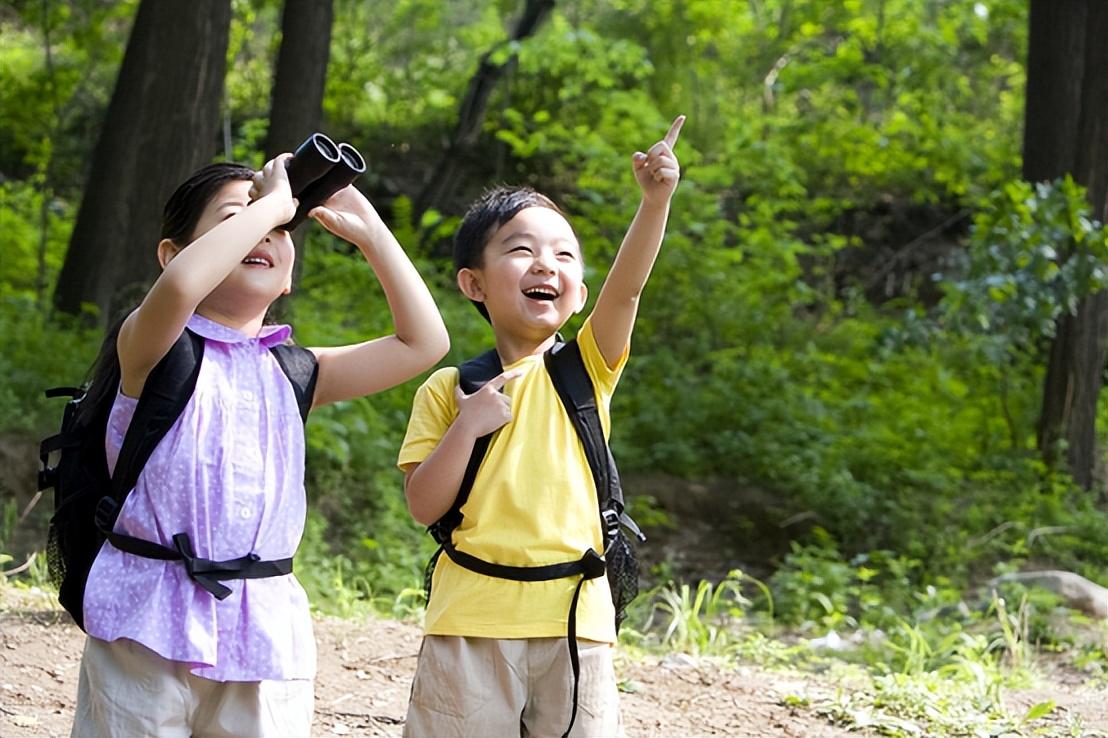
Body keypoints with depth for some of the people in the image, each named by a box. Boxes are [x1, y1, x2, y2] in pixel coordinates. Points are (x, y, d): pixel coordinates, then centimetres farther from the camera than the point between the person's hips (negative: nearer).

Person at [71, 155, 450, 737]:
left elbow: (423, 343, 15)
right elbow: (180, 285, -26)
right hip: (152, 629, -5)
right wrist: (270, 202, -14)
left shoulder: (288, 374, 14)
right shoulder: (156, 352, -2)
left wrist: (369, 231, 12)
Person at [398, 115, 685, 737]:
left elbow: (626, 289, -10)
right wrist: (466, 428, -15)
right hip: (472, 621, -1)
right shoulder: (447, 391, 4)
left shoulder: (585, 369, 7)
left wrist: (656, 201, -25)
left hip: (573, 620, 1)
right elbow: (425, 506, -1)